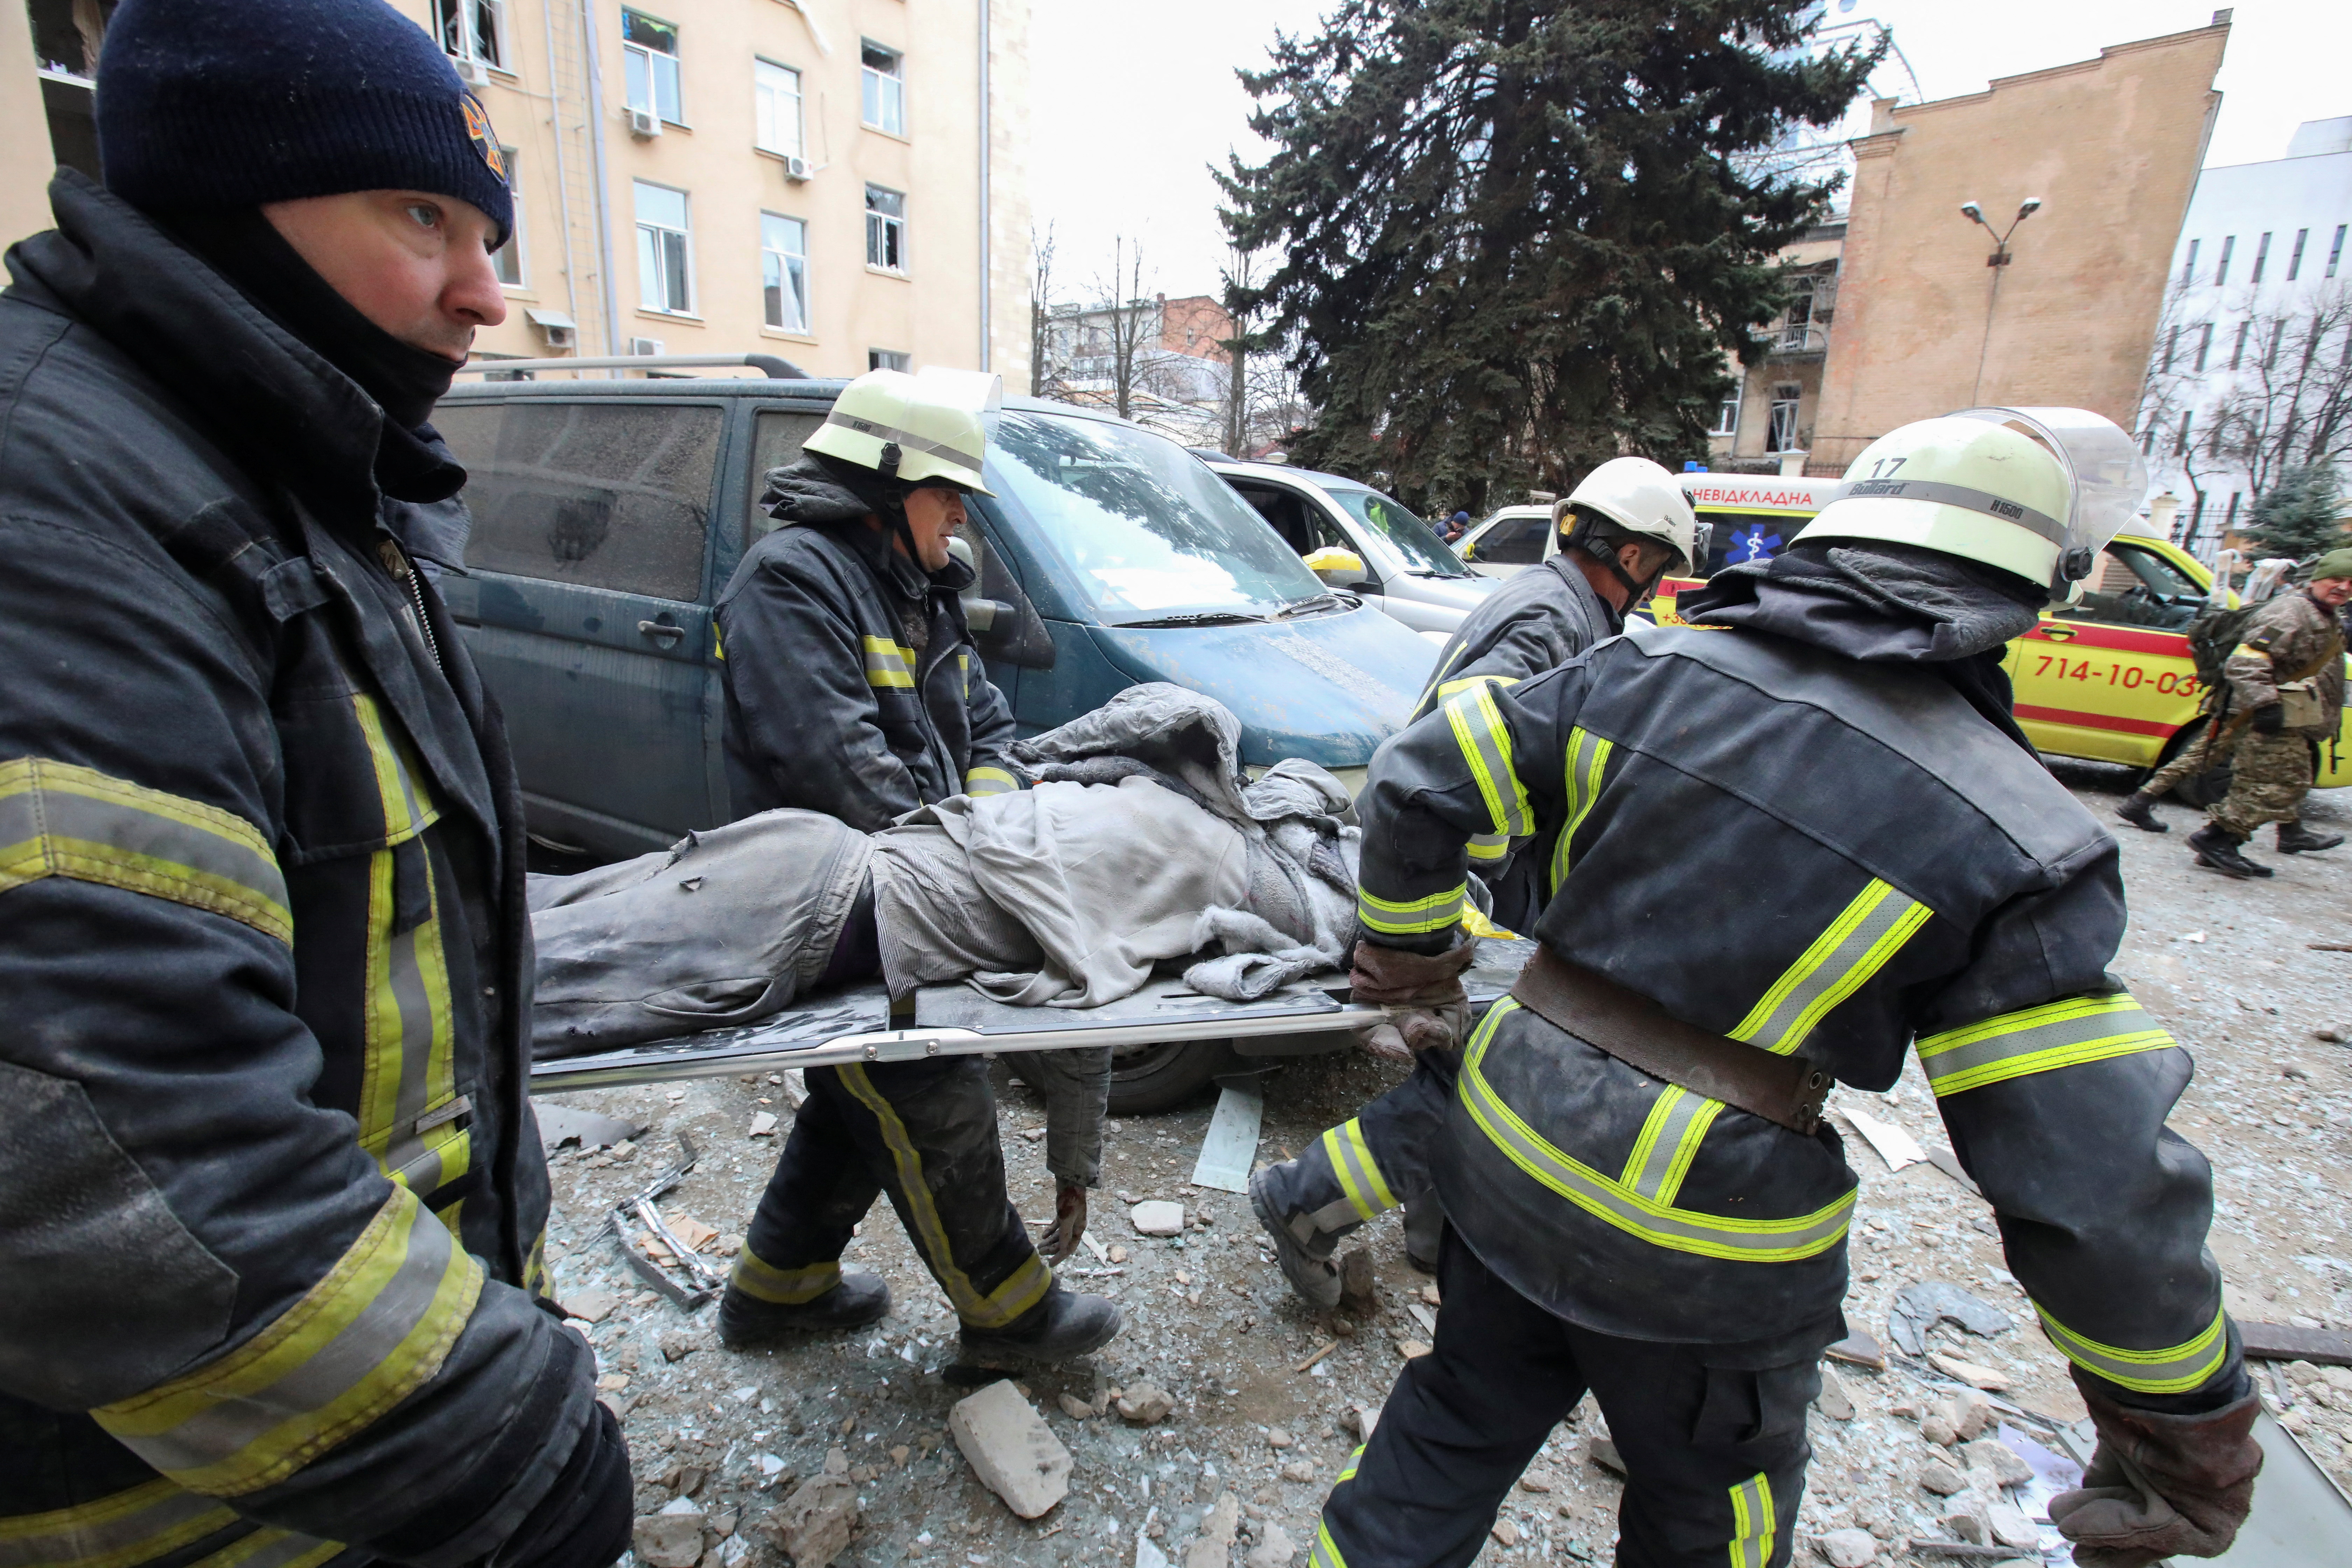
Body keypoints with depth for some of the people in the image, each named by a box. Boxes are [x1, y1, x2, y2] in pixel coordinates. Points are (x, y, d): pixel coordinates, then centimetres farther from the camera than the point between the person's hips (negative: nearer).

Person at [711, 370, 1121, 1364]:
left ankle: (779, 1284, 40)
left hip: (890, 905, 10)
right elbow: (834, 760, -26)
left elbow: (985, 727, 15)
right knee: (937, 1105, 1)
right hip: (827, 919, -10)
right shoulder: (791, 576, -15)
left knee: (866, 1096, 21)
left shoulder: (921, 590, 15)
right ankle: (1005, 1307, 21)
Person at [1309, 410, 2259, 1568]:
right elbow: (2094, 1186, -13)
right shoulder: (2018, 843, -15)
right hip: (1700, 1245, -2)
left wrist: (1411, 950, 11)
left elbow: (1416, 787, -6)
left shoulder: (1647, 668, -8)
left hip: (1509, 1154, 3)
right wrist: (2193, 1425, 5)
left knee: (1460, 1419, 28)